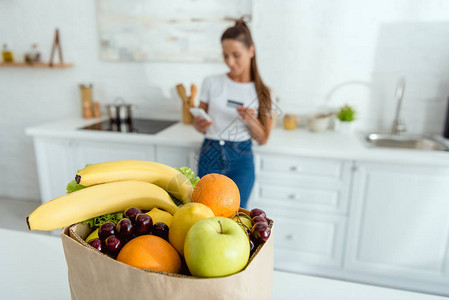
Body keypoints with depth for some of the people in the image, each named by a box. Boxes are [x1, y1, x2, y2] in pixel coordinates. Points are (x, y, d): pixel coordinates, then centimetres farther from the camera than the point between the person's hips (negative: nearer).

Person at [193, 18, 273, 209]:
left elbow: (262, 140, 3)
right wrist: (198, 124, -14)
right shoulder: (211, 82, 1)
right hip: (210, 157, 1)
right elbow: (202, 124, 9)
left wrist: (250, 121, -16)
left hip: (241, 161, 0)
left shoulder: (262, 92, 0)